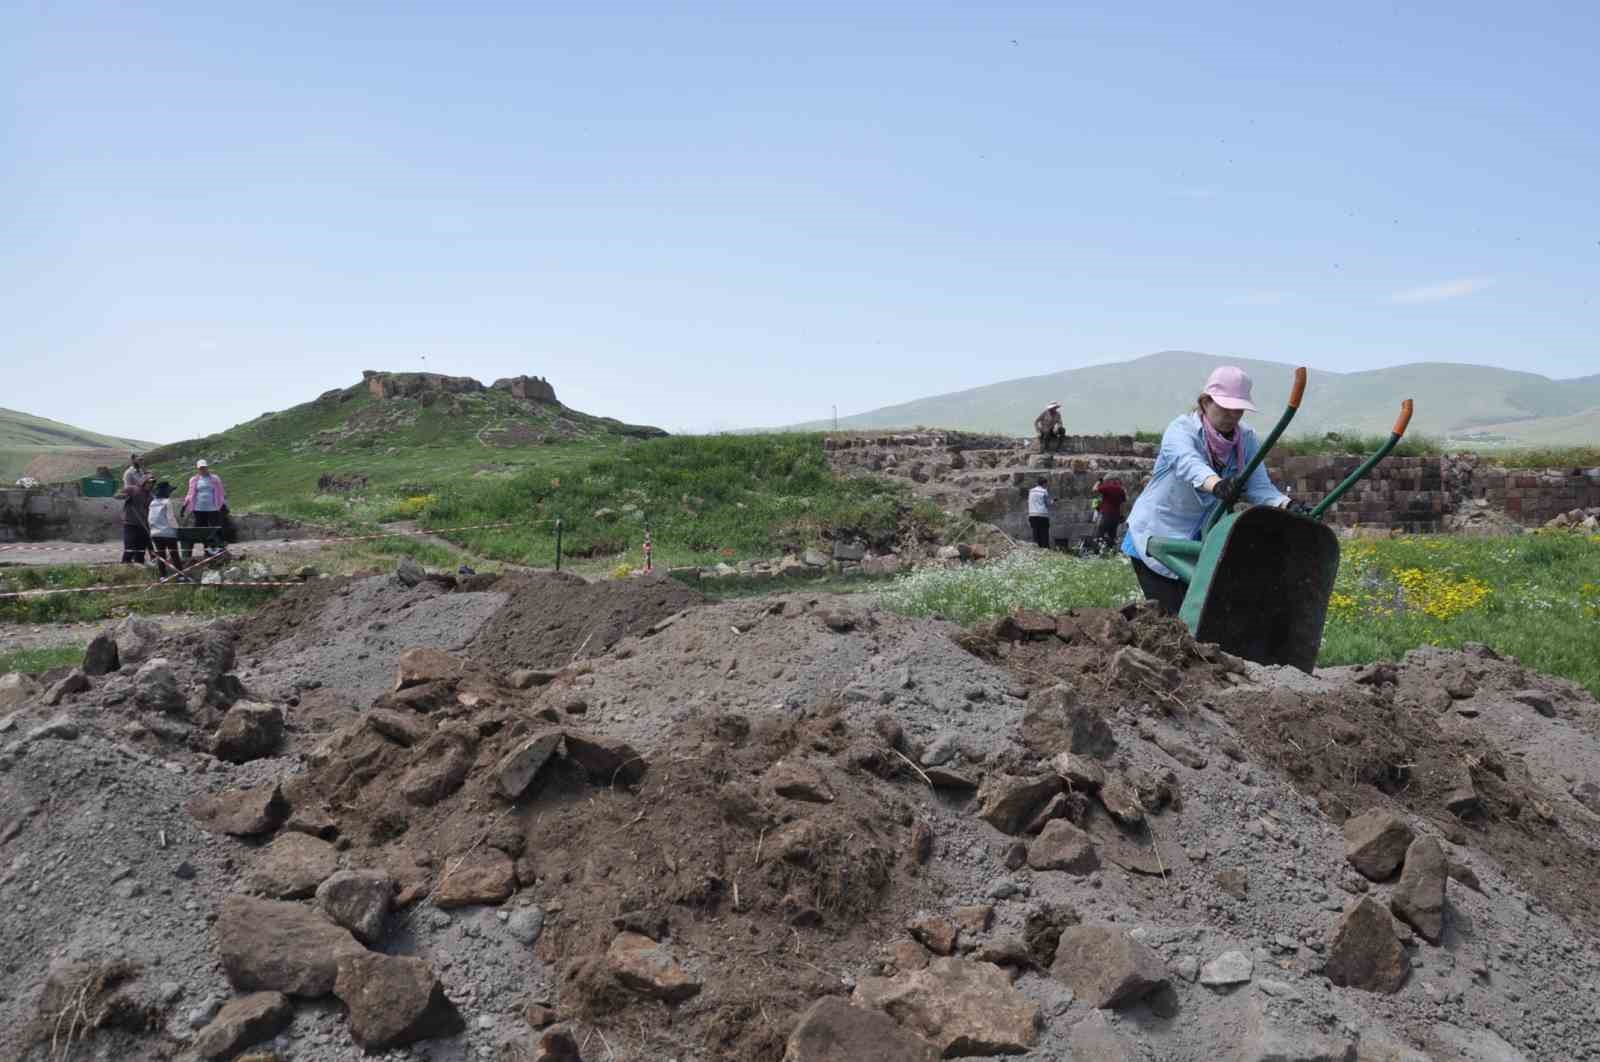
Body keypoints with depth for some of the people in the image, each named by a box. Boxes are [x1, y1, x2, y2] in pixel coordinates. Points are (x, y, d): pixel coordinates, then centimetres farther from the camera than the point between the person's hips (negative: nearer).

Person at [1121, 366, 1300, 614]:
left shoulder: (1246, 440, -1)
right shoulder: (1181, 430, -18)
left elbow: (1259, 486, -12)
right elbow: (1188, 463, -40)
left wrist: (1286, 505, -34)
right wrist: (1216, 485, -61)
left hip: (1200, 544, 5)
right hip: (1154, 538, -5)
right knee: (1171, 618, -11)